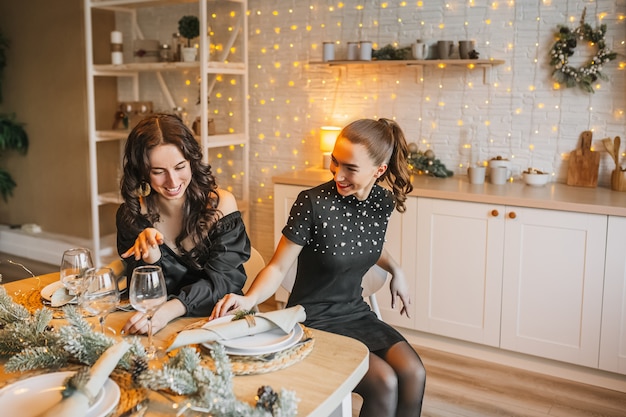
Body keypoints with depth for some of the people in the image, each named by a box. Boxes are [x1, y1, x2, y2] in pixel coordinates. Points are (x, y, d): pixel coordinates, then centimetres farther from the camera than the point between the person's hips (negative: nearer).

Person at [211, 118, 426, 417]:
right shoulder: (312, 203, -20)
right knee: (384, 383, -21)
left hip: (356, 313, 5)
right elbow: (278, 268, -16)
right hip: (313, 321, -5)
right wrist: (250, 298, -32)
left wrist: (396, 271, 13)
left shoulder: (383, 202, -3)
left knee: (414, 374, -15)